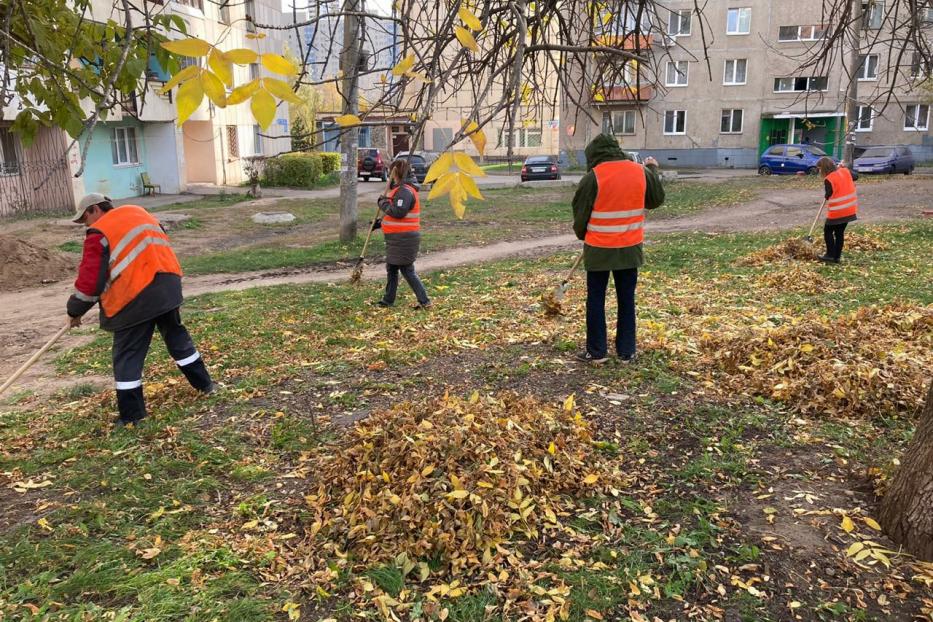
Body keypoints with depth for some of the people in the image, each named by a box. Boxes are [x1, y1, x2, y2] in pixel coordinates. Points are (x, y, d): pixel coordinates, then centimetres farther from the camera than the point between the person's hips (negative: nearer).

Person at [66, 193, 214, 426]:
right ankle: (204, 382, 31)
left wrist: (75, 310, 6)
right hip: (167, 283, 7)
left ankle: (131, 414, 6)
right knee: (176, 334, 23)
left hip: (134, 296, -7)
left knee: (127, 355, 3)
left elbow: (90, 278, -7)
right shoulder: (137, 212, 17)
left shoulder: (98, 234, -4)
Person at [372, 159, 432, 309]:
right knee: (391, 268, 17)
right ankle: (388, 300, 27)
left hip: (404, 239, -11)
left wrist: (384, 202, -14)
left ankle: (424, 301, 0)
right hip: (397, 238, 11)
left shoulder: (405, 191, -18)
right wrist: (380, 222, 18)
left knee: (407, 270, -5)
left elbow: (398, 212, -29)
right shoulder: (400, 189, 16)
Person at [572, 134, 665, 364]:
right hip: (630, 248, 4)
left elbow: (580, 214, -4)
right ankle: (626, 352, 16)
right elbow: (657, 199, 16)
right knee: (626, 300, 12)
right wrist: (653, 170, 29)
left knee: (596, 299, 8)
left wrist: (583, 235, 17)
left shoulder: (593, 177, -12)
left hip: (599, 249, -3)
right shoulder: (641, 172, 0)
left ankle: (596, 351, 13)